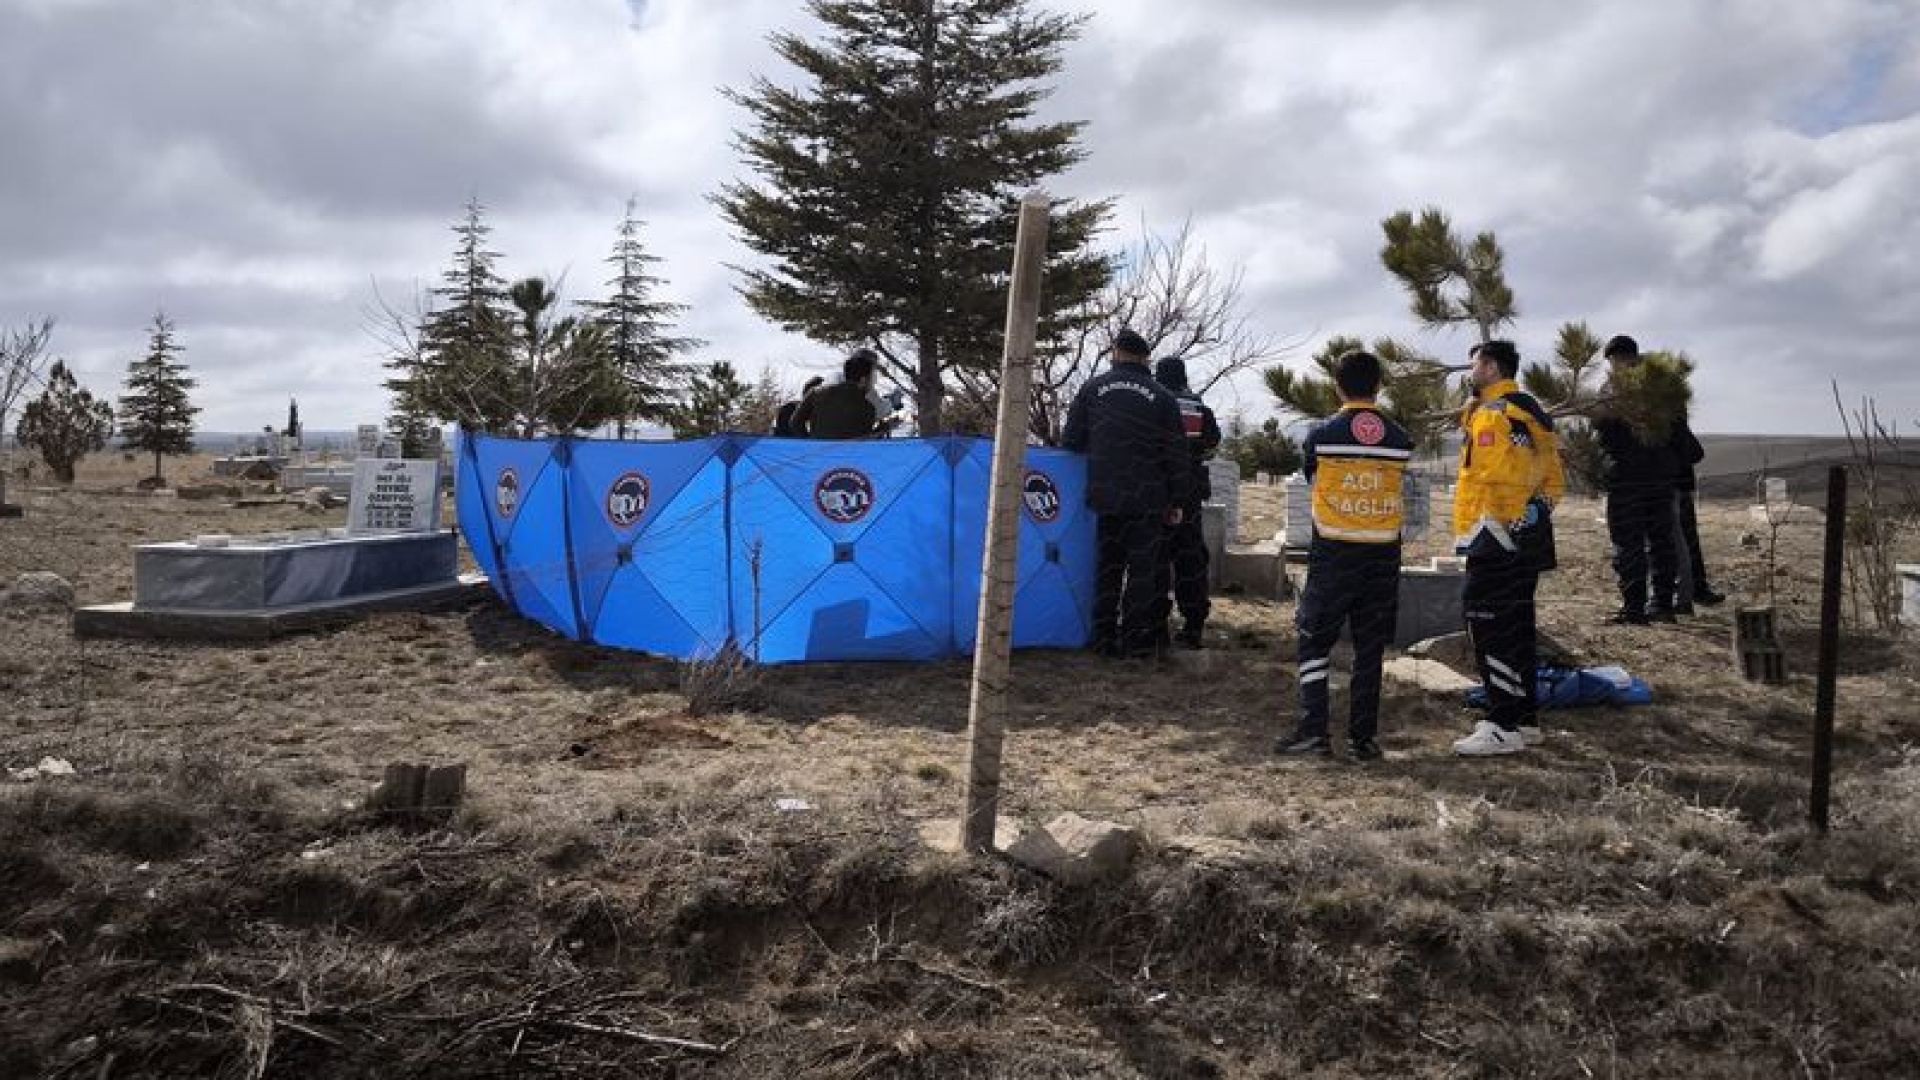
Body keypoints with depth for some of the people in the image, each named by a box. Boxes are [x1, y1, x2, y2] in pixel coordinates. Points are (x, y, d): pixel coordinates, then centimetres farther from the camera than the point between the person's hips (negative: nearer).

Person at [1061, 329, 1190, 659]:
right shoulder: (1162, 397, 0)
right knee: (1143, 570, 4)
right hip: (1146, 499, -2)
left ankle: (1104, 639, 11)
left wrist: (1085, 482, 19)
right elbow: (1177, 455, -1)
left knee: (1107, 567, 9)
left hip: (1103, 496, 2)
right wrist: (1177, 501, 5)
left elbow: (1070, 442, 6)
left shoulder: (1092, 389, 4)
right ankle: (1137, 640, 4)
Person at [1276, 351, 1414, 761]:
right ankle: (1363, 737, 10)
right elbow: (1396, 483, 13)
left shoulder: (1321, 435, -5)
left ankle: (1313, 729, -2)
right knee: (1370, 647, 8)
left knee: (1315, 640, 6)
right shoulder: (1401, 440, 0)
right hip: (1383, 556, 2)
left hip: (1333, 553, -2)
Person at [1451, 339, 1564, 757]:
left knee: (1491, 629, -8)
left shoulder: (1493, 414, -13)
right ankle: (1525, 718, 23)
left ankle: (1504, 727, -7)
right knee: (1516, 626, 15)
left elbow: (1500, 477, -24)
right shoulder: (1528, 411, 19)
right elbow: (1554, 480, 19)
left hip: (1497, 540, -10)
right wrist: (1537, 510, 16)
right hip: (1527, 539, 10)